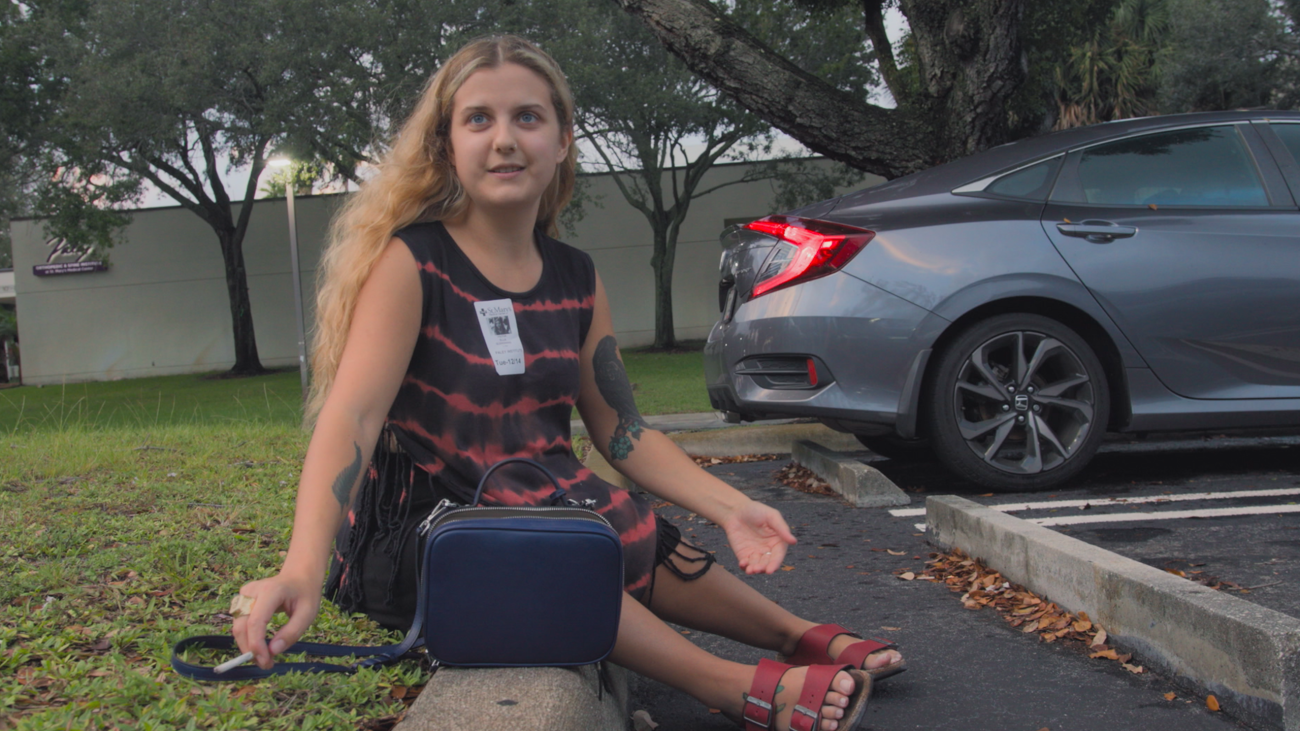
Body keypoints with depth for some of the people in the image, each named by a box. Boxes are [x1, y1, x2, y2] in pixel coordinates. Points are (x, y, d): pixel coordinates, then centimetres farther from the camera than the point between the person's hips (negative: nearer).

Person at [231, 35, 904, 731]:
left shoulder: (576, 280, 4)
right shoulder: (409, 262, -13)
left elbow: (622, 430, 7)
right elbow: (351, 417, -26)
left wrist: (731, 508, -9)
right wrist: (303, 568, -43)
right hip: (415, 529, -6)